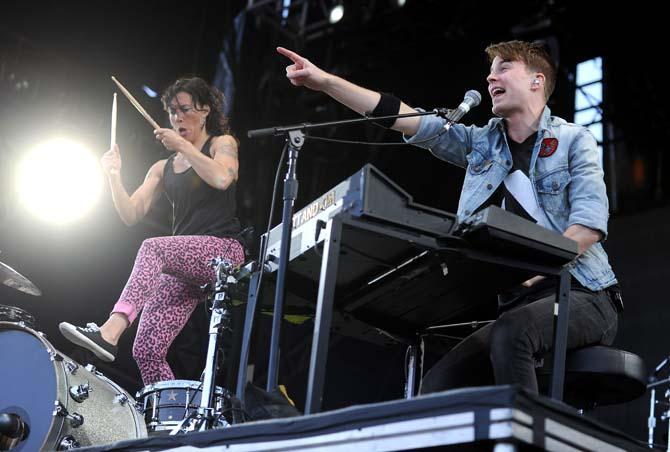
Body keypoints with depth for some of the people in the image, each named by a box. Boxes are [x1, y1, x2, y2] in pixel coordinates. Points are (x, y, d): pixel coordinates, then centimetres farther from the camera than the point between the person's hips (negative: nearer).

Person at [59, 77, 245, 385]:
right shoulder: (163, 168, 23)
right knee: (146, 351, -12)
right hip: (180, 266, 6)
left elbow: (221, 178, -14)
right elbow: (131, 215, 14)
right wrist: (114, 177, 0)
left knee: (152, 247, -35)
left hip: (222, 251, -6)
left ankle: (111, 331, -49)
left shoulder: (221, 144, 9)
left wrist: (183, 145, -10)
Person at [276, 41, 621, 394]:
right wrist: (326, 81, 0)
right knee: (437, 384, -13)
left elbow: (590, 222, -11)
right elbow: (405, 119, 8)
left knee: (510, 332, -35)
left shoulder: (573, 140, 2)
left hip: (581, 295, -5)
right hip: (517, 304, 5)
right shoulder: (480, 143, 15)